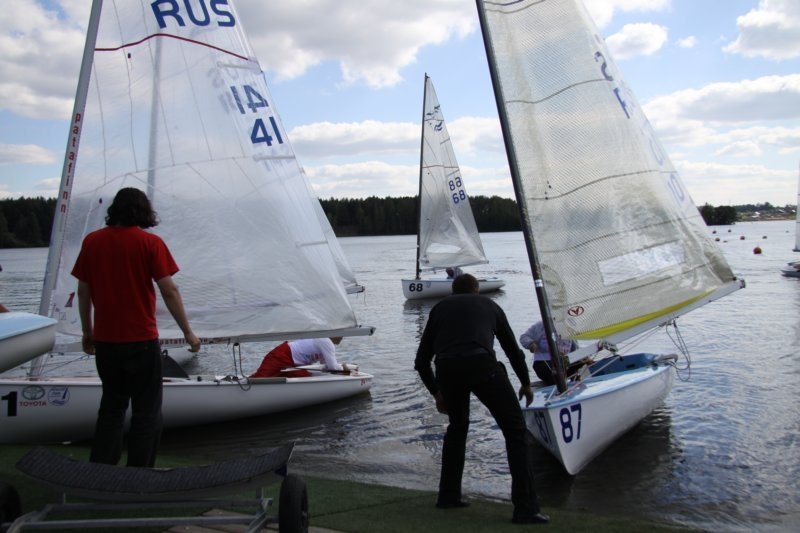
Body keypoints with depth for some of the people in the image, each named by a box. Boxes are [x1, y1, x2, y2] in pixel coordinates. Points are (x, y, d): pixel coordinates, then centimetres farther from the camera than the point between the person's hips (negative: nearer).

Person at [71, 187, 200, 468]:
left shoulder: (92, 241, 3)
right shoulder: (150, 242, -8)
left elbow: (83, 291, 8)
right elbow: (169, 291, -11)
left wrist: (87, 331, 19)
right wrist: (188, 332, -4)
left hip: (105, 340, 4)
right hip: (141, 340, -4)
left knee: (112, 405, 20)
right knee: (146, 411, 7)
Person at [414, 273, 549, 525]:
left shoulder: (439, 308, 30)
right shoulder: (489, 305, 29)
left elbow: (421, 361, 28)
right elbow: (512, 348, 36)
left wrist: (436, 393, 42)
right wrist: (526, 383, 51)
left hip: (446, 370, 3)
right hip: (481, 365, -2)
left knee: (457, 426, 29)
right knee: (517, 431, 8)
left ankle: (448, 495, 31)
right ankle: (526, 508, 2)